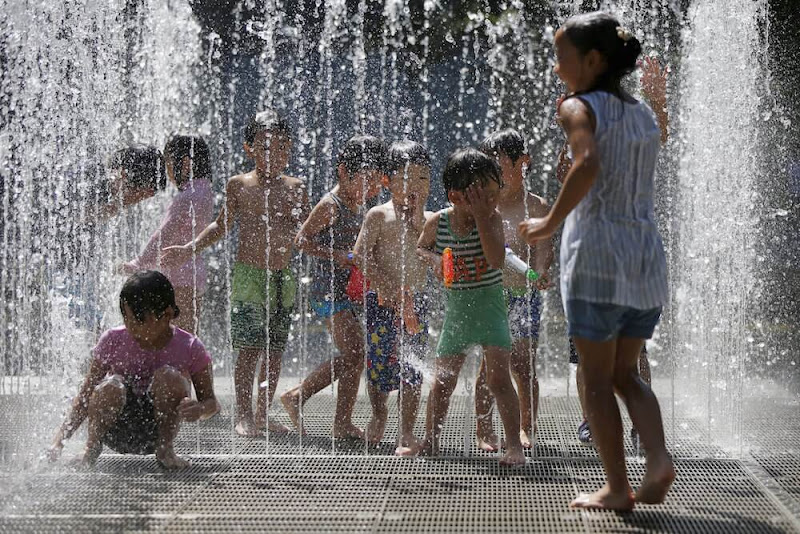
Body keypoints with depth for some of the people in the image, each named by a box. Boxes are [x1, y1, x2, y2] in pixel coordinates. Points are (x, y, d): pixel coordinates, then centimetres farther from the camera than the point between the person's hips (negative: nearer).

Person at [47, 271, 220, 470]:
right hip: (117, 433, 0)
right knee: (111, 387, -32)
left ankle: (165, 449, -11)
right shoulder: (113, 341, -6)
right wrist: (62, 436, -16)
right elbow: (86, 395, -3)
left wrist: (199, 409, -28)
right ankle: (92, 447, -6)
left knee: (168, 375, -26)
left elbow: (211, 402, -3)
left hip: (154, 433, 0)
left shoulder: (189, 348, -8)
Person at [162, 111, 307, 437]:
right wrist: (188, 250, 3)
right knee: (249, 349, -7)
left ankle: (263, 414, 15)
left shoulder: (295, 188, 8)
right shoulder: (239, 185, 0)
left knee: (275, 350, 5)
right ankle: (244, 416, -1)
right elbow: (222, 226, 9)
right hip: (248, 275, -3)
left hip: (284, 277, 3)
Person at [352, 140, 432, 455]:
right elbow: (361, 254, -8)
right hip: (382, 300, -2)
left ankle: (406, 432, 4)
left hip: (414, 301, 2)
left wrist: (417, 217, -12)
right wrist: (385, 285, -13)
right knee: (379, 361, 4)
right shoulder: (379, 215, -2)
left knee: (411, 365, -3)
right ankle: (379, 415, 32)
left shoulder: (427, 219, 7)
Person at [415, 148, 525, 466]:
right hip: (455, 307, 3)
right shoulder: (437, 223, -5)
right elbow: (420, 248, 15)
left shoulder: (492, 219, -11)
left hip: (489, 304, -3)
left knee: (499, 378, -13)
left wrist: (482, 216, -26)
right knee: (442, 381, 10)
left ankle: (514, 445, -8)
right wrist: (433, 260, -8)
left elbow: (497, 260, -26)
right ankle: (430, 441, 26)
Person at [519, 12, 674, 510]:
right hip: (647, 252, 6)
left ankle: (618, 487, 2)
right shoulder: (645, 114, 15)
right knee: (625, 372, 16)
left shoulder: (580, 108, -6)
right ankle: (659, 457, -5)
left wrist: (551, 222, -17)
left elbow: (587, 164, -25)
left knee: (597, 378, 3)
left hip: (598, 251, -6)